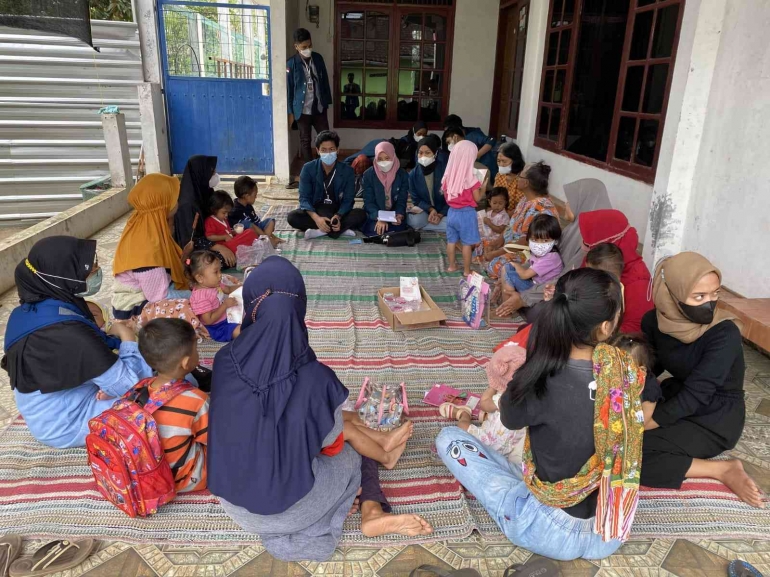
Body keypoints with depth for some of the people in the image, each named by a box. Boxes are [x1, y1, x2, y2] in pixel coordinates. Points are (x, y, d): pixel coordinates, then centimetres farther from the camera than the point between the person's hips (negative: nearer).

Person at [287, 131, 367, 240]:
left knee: (361, 214, -27)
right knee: (292, 217, -29)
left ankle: (318, 232, -32)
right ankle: (342, 229, -31)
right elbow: (304, 198, -12)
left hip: (338, 212, 0)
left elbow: (348, 200, -9)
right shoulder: (308, 168, -8)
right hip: (315, 211, 0)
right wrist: (316, 218, -32)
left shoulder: (347, 171, -7)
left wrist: (338, 216, -31)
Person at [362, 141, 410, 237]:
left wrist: (399, 216, -26)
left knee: (398, 229, -27)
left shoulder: (402, 174, -3)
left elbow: (402, 201, -3)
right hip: (374, 215, -1)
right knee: (375, 229, -30)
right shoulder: (368, 174, -6)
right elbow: (369, 201, -10)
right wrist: (379, 218, -28)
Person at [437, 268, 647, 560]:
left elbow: (509, 417, -6)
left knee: (448, 438, 3)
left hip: (557, 533, -5)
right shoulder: (627, 371, -17)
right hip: (612, 533, 5)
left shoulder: (543, 383, -29)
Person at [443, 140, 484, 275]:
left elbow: (446, 195, 8)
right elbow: (477, 198, -12)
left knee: (451, 241, 16)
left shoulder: (449, 175, -2)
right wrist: (483, 186, 3)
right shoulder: (471, 177, -17)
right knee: (467, 243, 5)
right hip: (467, 214, -5)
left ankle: (451, 266, 28)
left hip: (452, 212, 5)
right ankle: (467, 270, 14)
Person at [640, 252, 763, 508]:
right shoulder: (655, 321, -10)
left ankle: (723, 469, -10)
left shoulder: (724, 334, -26)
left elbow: (695, 396, -29)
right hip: (677, 394, 7)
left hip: (715, 419, -7)